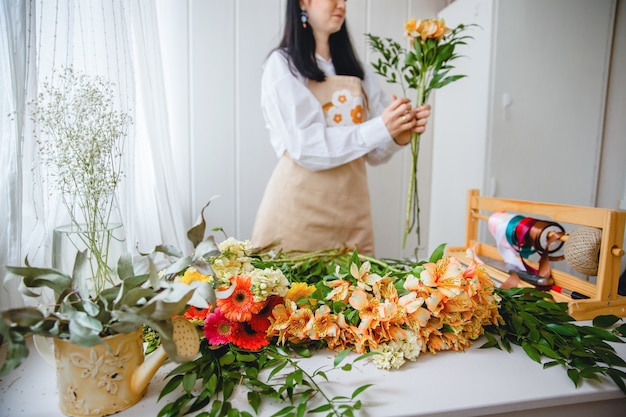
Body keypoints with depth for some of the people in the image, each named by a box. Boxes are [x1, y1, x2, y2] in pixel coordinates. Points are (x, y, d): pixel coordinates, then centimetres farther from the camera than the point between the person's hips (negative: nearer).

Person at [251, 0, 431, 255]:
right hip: (300, 207, -4)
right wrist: (380, 128, -18)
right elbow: (305, 146, -15)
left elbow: (373, 152, 9)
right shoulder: (282, 64, -2)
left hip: (350, 208, 5)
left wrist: (400, 136, -10)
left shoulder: (355, 71, 13)